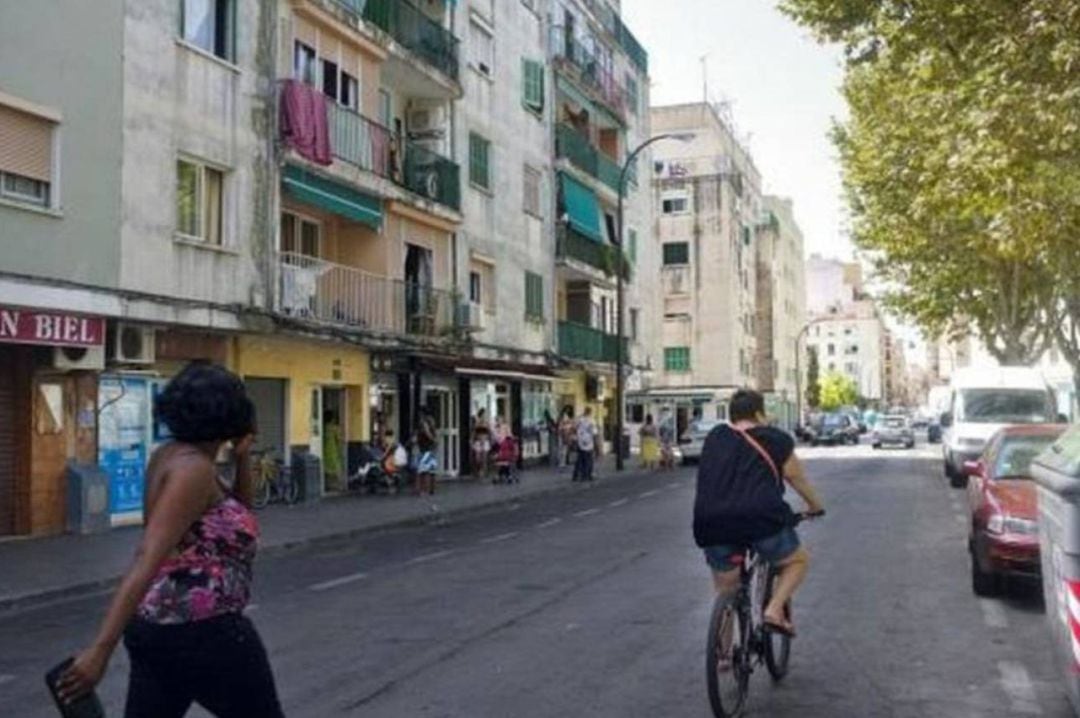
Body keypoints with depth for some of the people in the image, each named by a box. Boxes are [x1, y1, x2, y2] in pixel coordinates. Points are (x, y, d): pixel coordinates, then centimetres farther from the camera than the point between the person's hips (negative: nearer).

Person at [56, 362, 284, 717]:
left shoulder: (170, 455, 8)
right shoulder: (194, 468, -20)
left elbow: (238, 512, 20)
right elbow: (146, 561, -28)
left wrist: (243, 458, 3)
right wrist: (101, 649, -33)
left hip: (158, 626, 9)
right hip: (202, 632, -9)